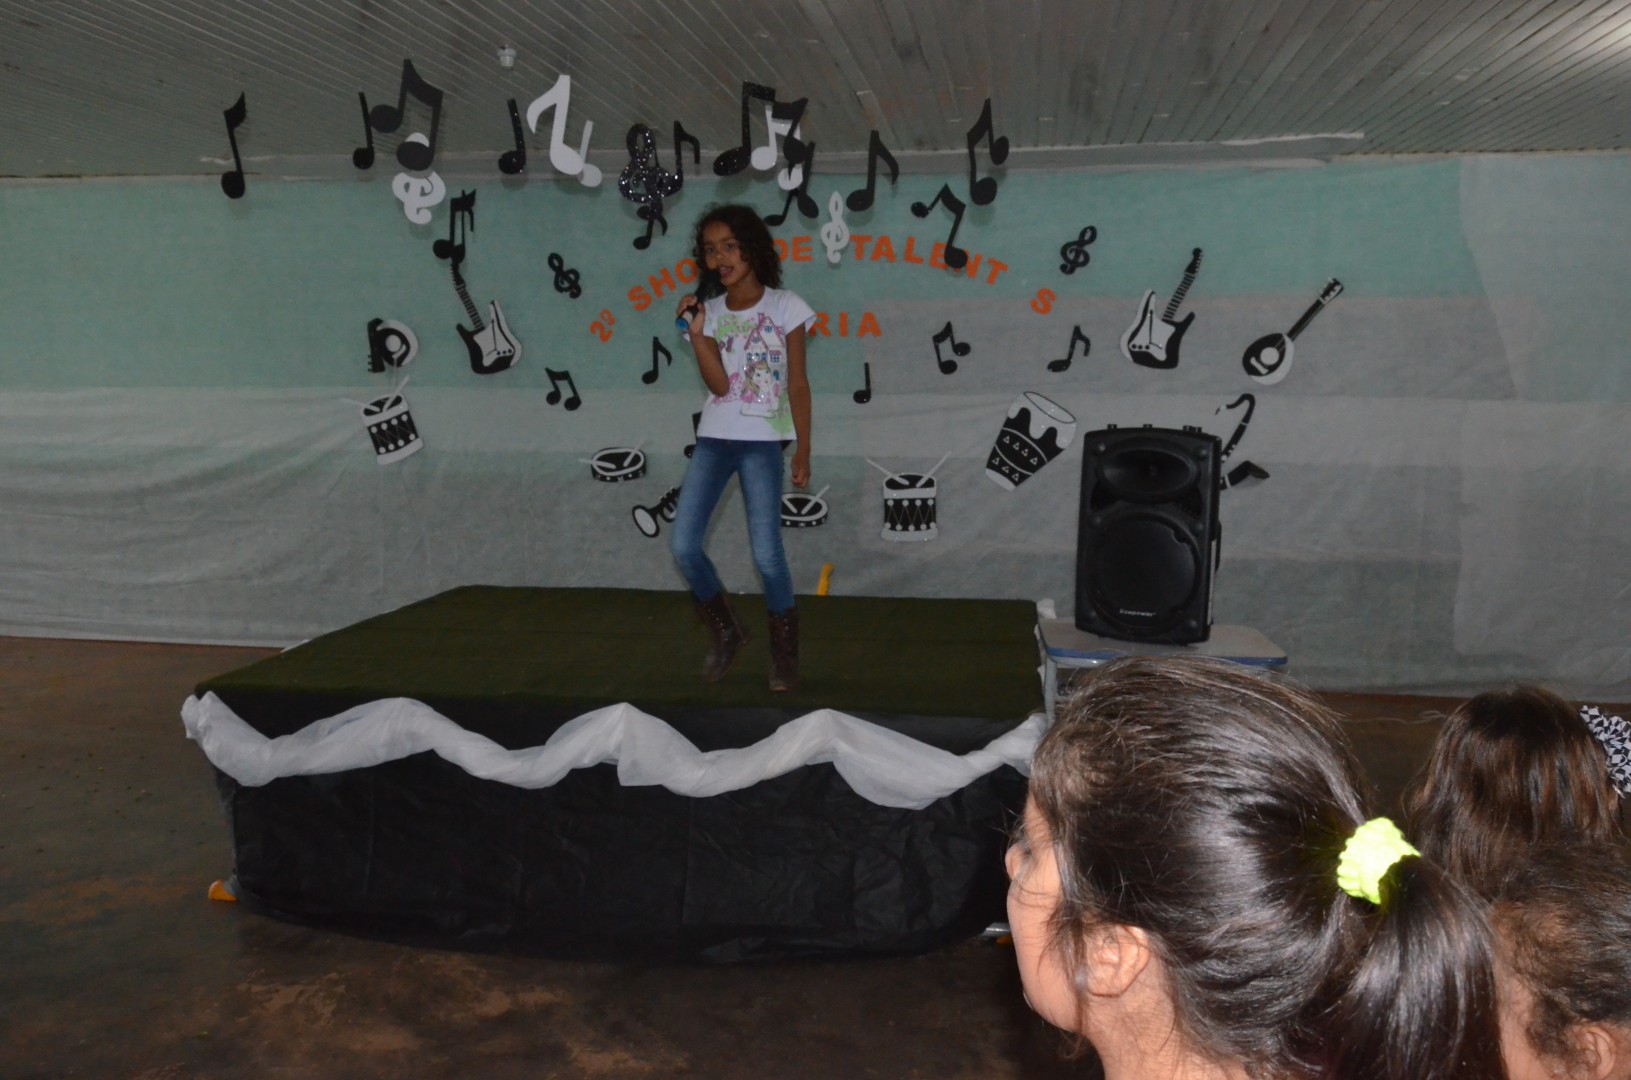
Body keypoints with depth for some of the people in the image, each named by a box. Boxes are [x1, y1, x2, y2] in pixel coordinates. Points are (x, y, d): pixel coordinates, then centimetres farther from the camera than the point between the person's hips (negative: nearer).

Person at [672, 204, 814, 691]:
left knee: (766, 553, -10)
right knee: (684, 545, -4)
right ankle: (725, 631, 18)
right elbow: (719, 384, -3)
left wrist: (803, 451, -3)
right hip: (714, 438, 4)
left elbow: (798, 385, 0)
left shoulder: (784, 307, -1)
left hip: (762, 441, -4)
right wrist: (697, 334, -14)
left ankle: (785, 654, 9)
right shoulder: (710, 312, 7)